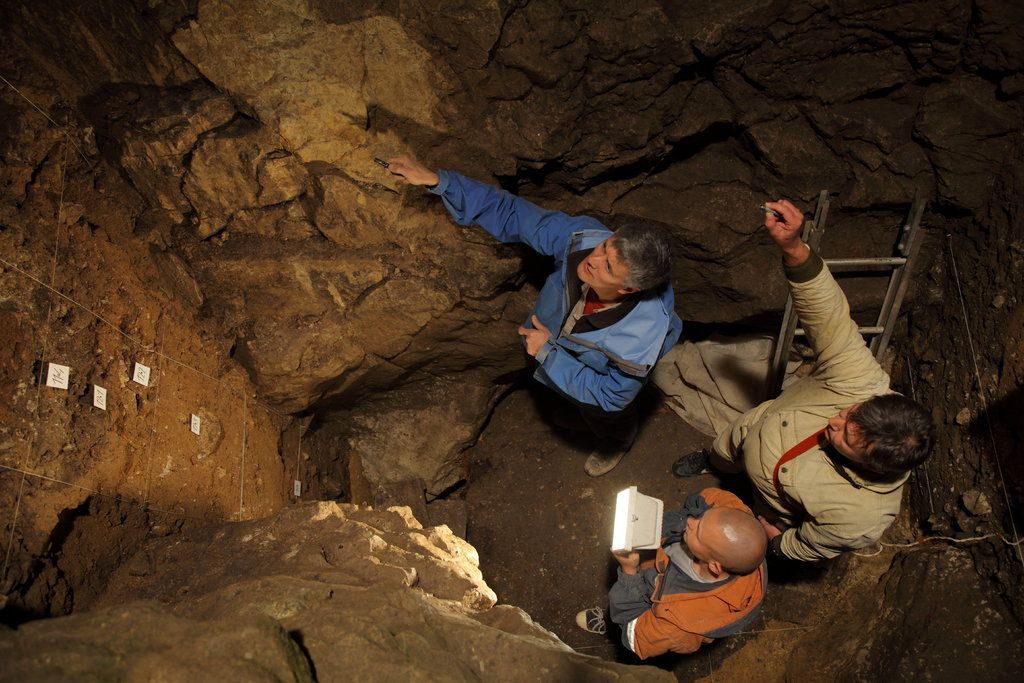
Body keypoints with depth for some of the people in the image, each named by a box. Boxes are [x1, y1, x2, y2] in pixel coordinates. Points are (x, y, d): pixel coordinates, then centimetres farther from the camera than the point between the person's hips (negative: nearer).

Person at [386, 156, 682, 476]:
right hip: (548, 341, 3)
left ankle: (617, 444, 70)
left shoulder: (642, 339, -48)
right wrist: (437, 180, -40)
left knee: (604, 418, 33)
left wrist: (548, 353, -31)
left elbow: (610, 395, -29)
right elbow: (511, 213, -33)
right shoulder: (583, 236, -42)